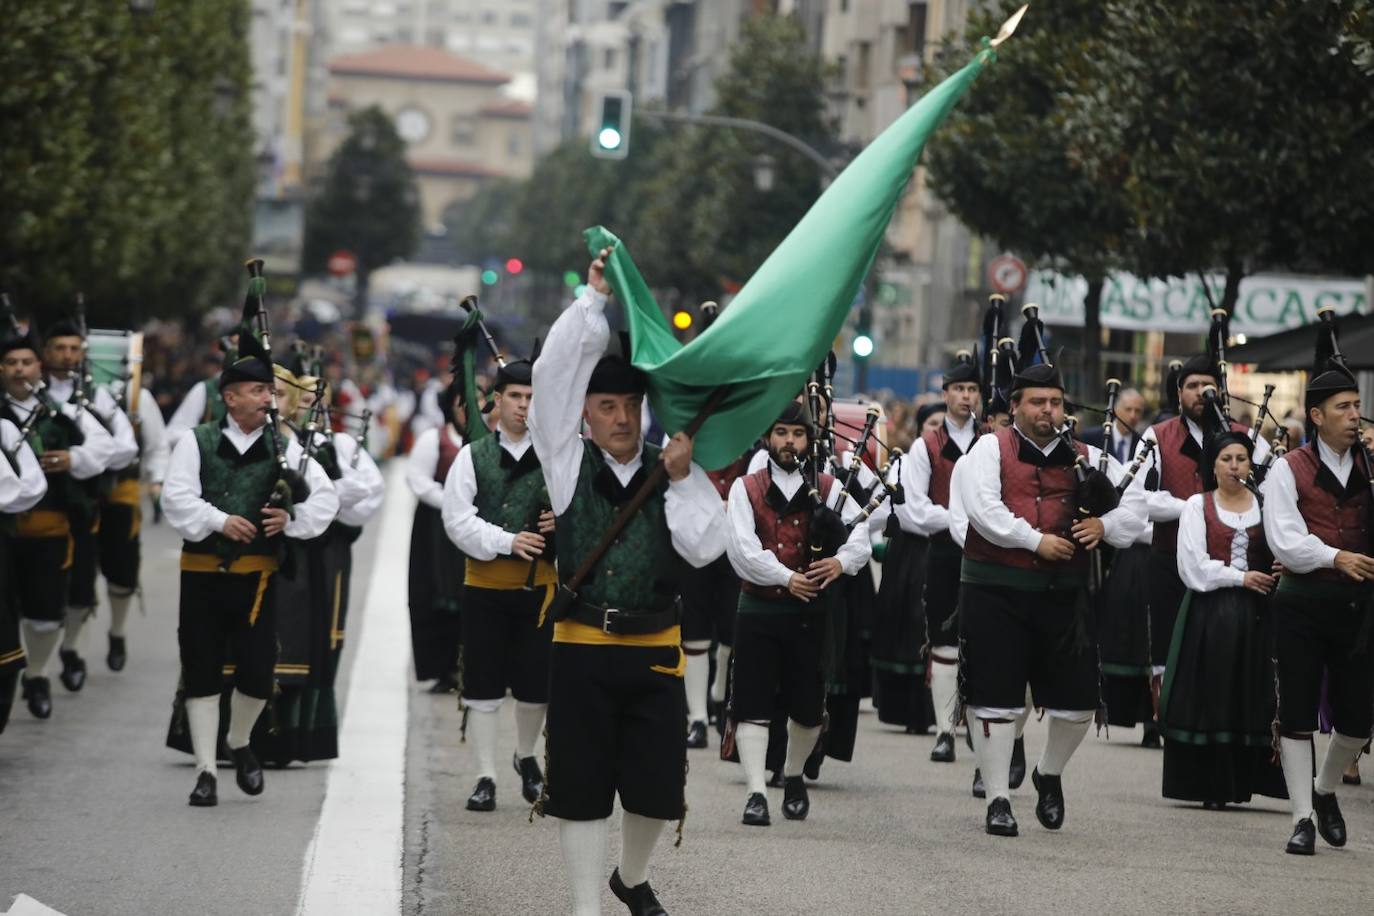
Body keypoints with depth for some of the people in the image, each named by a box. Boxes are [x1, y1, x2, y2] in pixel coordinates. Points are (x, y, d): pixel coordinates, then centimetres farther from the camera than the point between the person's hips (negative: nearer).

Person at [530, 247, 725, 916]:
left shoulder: (678, 473, 6)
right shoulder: (569, 464, 2)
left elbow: (705, 547, -6)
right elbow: (554, 375, -6)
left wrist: (681, 479, -11)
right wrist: (595, 297, -5)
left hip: (656, 652, 1)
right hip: (581, 649, -1)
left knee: (656, 785, 8)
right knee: (581, 784, 1)